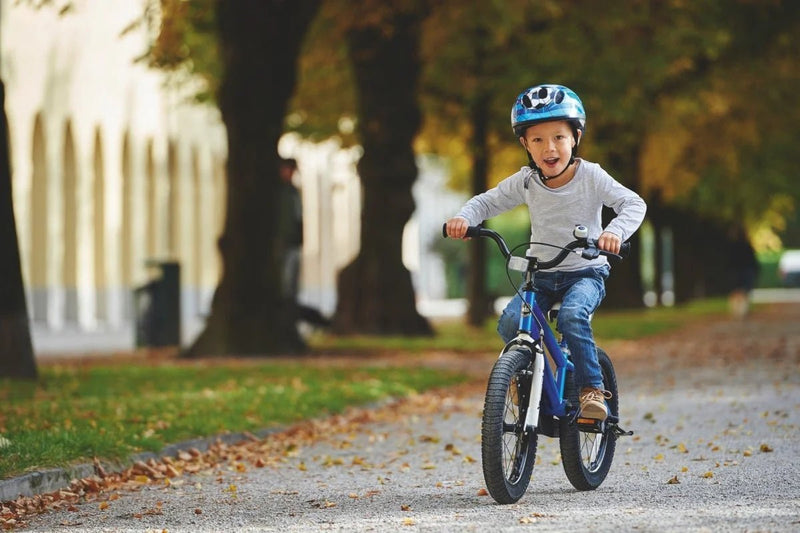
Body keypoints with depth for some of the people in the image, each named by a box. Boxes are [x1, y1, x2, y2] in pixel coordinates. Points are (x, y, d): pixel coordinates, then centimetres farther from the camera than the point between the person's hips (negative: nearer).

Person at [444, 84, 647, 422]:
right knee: (510, 323, -22)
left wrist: (616, 230, -40)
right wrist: (464, 218, -17)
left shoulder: (591, 176, -11)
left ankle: (592, 388, -23)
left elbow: (633, 204, -19)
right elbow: (486, 202, 6)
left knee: (572, 315, -35)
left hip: (586, 272, -3)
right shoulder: (525, 182, -3)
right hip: (541, 276, 3)